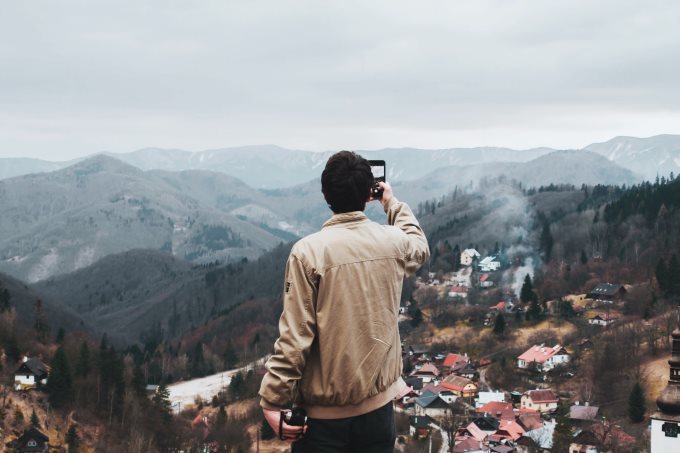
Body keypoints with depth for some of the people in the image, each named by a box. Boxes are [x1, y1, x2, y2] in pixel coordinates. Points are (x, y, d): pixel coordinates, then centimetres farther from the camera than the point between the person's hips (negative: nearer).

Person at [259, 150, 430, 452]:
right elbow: (420, 247, 25)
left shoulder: (309, 251, -14)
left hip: (324, 413, -3)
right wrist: (393, 204, 35)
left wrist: (273, 400, -10)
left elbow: (294, 336, -16)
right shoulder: (393, 242, -2)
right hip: (378, 407, 4)